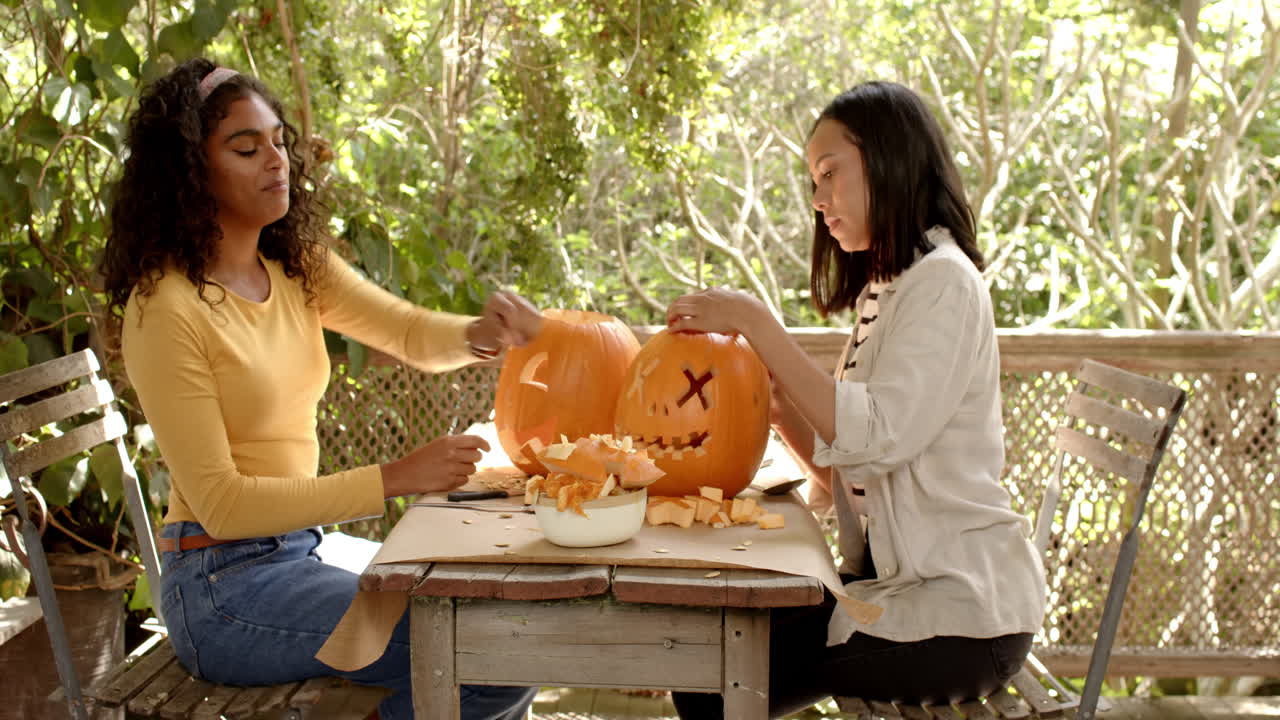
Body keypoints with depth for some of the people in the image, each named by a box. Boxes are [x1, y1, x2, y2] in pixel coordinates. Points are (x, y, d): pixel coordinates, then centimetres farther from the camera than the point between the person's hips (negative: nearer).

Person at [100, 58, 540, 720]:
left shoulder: (296, 269, 6)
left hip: (298, 550, 8)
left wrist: (483, 335, -24)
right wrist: (395, 478, -25)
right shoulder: (165, 309, -18)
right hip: (223, 584, -8)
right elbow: (220, 503, -20)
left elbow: (413, 334, -1)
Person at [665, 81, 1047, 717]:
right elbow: (843, 471, 12)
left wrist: (755, 322, -22)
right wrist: (775, 400, -4)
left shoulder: (943, 281, -13)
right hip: (900, 581, 8)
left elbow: (878, 439, -26)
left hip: (959, 615, -8)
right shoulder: (885, 289, 15)